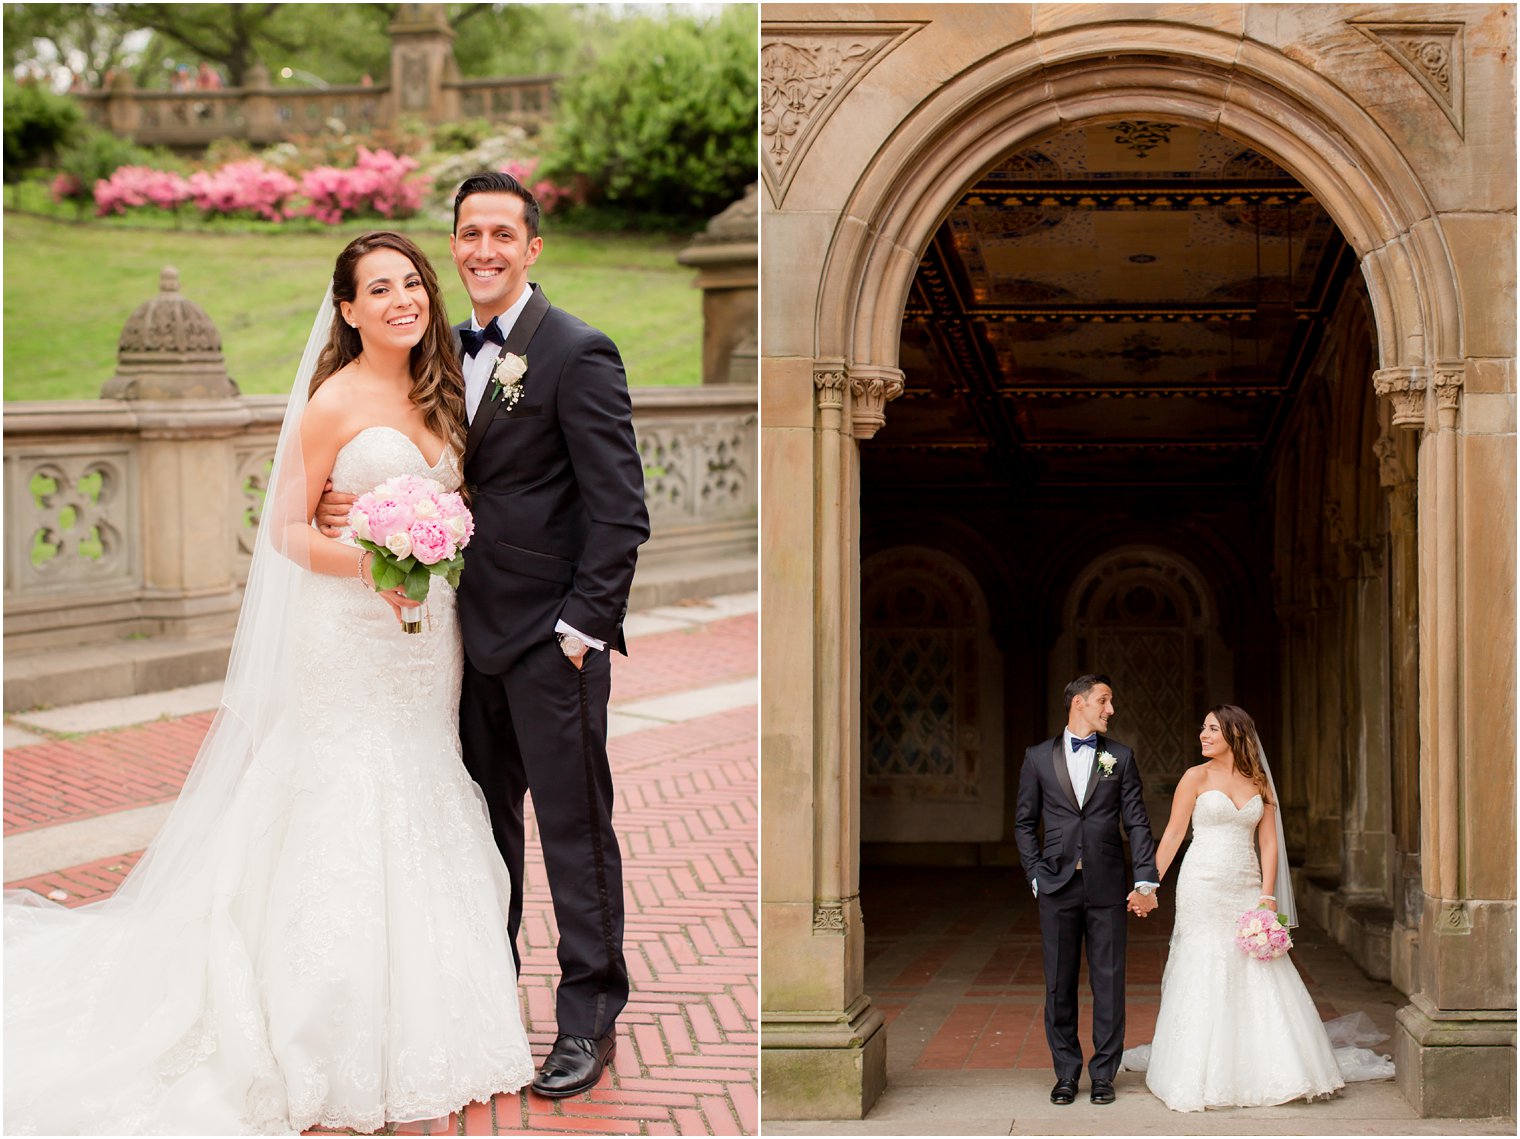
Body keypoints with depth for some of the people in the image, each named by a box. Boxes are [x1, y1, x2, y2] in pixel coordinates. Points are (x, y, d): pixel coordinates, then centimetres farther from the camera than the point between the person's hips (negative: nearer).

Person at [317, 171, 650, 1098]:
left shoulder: (577, 354, -12)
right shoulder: (450, 351, 11)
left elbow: (620, 510, -14)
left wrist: (583, 629, -17)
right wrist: (346, 505, -3)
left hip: (551, 638, -7)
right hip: (475, 634, 7)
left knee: (575, 826, 1)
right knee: (484, 822, 16)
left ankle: (590, 1020, 12)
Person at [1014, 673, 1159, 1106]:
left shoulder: (1120, 757, 6)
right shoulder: (1039, 757, 6)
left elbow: (1137, 823, 2)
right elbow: (1024, 822, 10)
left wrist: (1145, 881, -6)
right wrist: (1036, 874, 0)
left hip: (1106, 887, 0)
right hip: (1057, 887, 0)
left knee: (1109, 982, 3)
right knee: (1059, 984, 6)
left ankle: (1103, 1073, 13)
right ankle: (1066, 1073, 17)